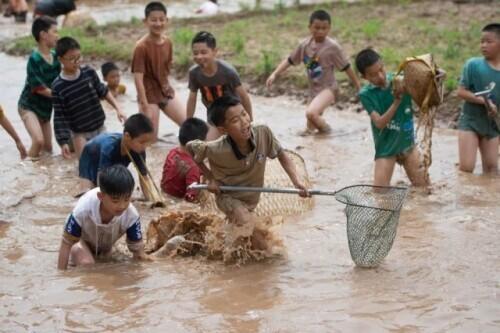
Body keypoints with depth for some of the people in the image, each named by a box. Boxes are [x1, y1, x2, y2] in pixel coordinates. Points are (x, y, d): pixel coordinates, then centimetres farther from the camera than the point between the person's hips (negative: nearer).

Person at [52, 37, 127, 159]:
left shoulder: (89, 72, -6)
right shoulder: (58, 87, -16)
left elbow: (103, 91, 9)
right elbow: (59, 116, -12)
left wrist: (118, 109, 2)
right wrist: (63, 141, -16)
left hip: (99, 127, 4)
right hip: (80, 133, -4)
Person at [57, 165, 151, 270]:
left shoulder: (131, 216, -38)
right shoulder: (83, 210, -43)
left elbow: (138, 251, -26)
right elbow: (67, 243, -29)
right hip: (82, 241, -3)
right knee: (86, 264, -26)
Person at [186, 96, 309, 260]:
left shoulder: (263, 133, -31)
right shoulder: (216, 150, -36)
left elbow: (281, 155, -13)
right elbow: (190, 147, -16)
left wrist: (296, 181, -26)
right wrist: (211, 178, -15)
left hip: (252, 196, 4)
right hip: (228, 196, -4)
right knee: (245, 220, -31)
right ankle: (251, 233, 1)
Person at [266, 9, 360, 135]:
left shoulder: (332, 46, -16)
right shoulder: (305, 44, -2)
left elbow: (347, 68, -10)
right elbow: (289, 61, 9)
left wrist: (359, 88, -4)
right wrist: (274, 74, -1)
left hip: (328, 88, -6)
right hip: (313, 89, 6)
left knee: (311, 113, -30)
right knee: (310, 131, 10)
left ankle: (325, 129, -2)